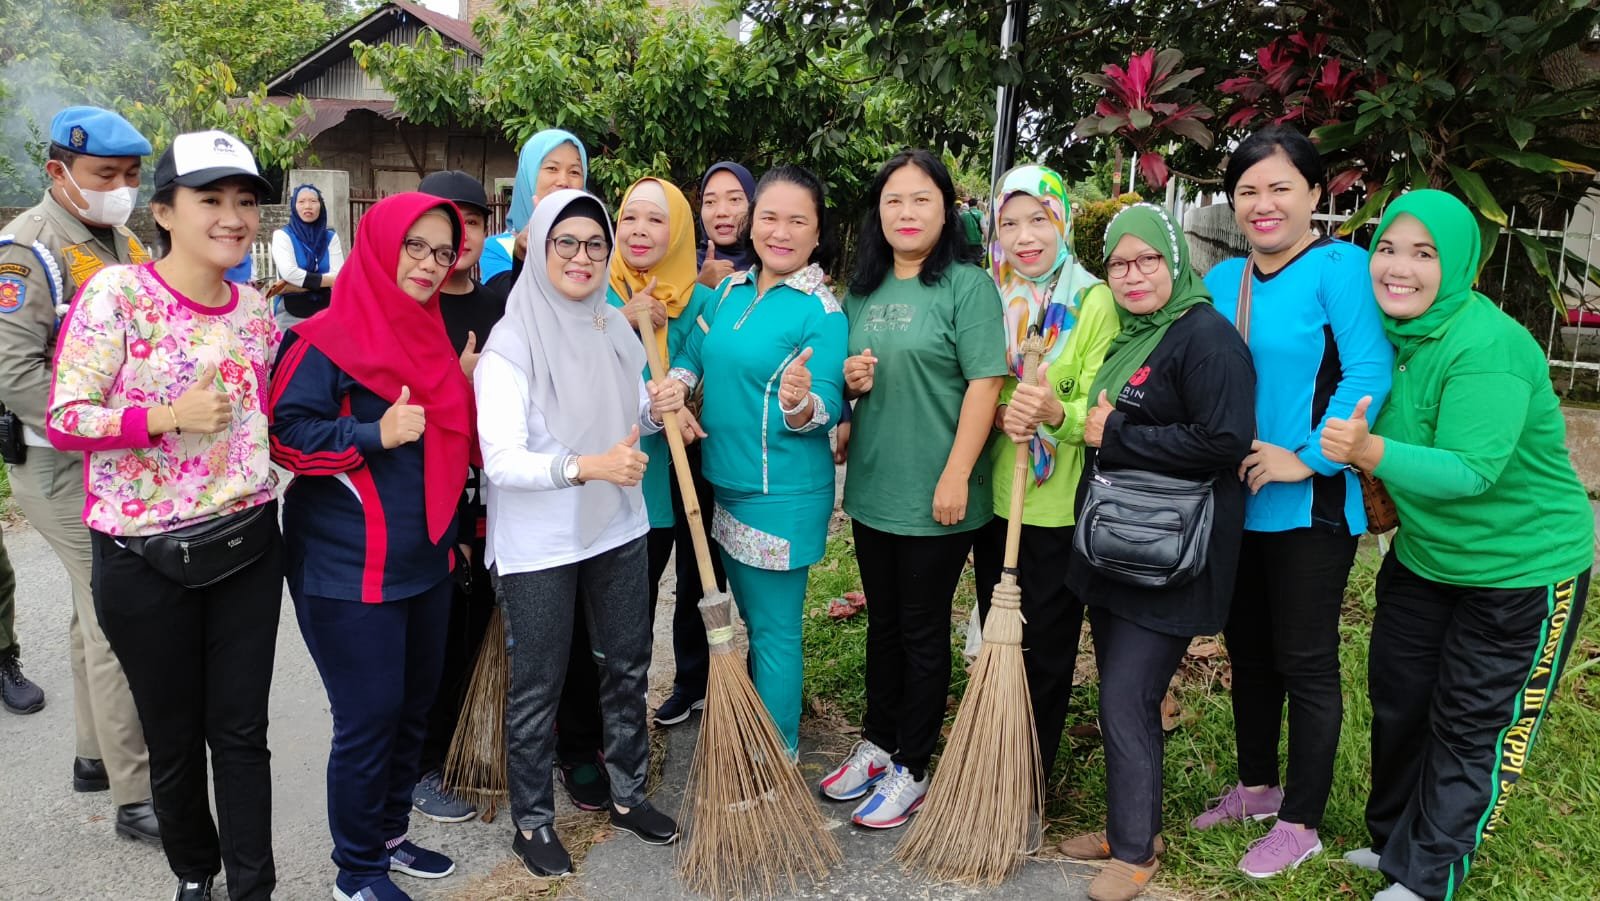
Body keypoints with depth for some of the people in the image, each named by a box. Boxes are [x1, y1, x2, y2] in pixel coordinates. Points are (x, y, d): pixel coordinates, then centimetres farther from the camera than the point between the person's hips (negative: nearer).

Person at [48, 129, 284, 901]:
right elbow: (63, 421, -13)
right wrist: (168, 417, -25)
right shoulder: (116, 293, -10)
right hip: (144, 557, -3)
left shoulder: (257, 309, 4)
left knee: (242, 731, 8)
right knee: (175, 738, 13)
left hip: (248, 544, 3)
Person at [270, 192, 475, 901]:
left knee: (414, 703, 17)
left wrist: (467, 392, 1)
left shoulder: (429, 336, 11)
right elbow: (285, 432, -16)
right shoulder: (329, 338, -12)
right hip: (350, 569, -8)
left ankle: (389, 835, 36)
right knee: (368, 716, 0)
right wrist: (376, 433, -25)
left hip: (425, 558, 8)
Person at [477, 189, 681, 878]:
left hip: (618, 529, 6)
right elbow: (500, 459, -22)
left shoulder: (618, 329, 4)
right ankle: (532, 820, 29)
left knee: (627, 666, 18)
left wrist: (654, 415, -7)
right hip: (537, 545, -6)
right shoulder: (511, 343, -15)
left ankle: (627, 794, 38)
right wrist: (587, 466, -34)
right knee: (537, 685, 9)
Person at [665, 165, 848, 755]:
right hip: (726, 485, 8)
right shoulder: (731, 290, 7)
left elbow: (827, 406, -18)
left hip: (783, 499, -7)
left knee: (774, 630, 3)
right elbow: (695, 354, 16)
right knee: (750, 619, 22)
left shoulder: (821, 312, -14)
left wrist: (801, 404, -40)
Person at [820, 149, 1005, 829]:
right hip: (871, 489, 6)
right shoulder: (861, 290, 10)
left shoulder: (967, 285, -9)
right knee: (883, 624, 18)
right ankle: (877, 744, 34)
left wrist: (956, 477, -20)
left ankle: (911, 769, 21)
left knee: (923, 631, 7)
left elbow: (984, 384, -15)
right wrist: (848, 379, -4)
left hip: (936, 497, -6)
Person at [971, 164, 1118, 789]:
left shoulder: (1094, 301, -7)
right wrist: (999, 412, -15)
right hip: (994, 499, 5)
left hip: (1059, 508, -4)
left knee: (1045, 650, 6)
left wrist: (1056, 411, -32)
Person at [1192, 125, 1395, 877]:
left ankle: (1300, 822, 22)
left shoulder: (1339, 268, -12)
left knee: (1304, 662, 6)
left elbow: (1369, 373, -20)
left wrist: (1309, 459, -23)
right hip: (1234, 502, 7)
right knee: (1247, 652, 18)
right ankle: (1256, 786, 37)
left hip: (1309, 506, -7)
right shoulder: (1222, 279, 8)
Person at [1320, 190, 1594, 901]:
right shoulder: (1392, 333, -4)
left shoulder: (1487, 347, -27)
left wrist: (1371, 453, -42)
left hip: (1524, 567, -7)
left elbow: (1471, 472, -34)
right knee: (1397, 701, 16)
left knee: (1474, 727, 5)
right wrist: (1390, 496, 0)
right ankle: (1393, 843, 37)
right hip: (1425, 556, 7)